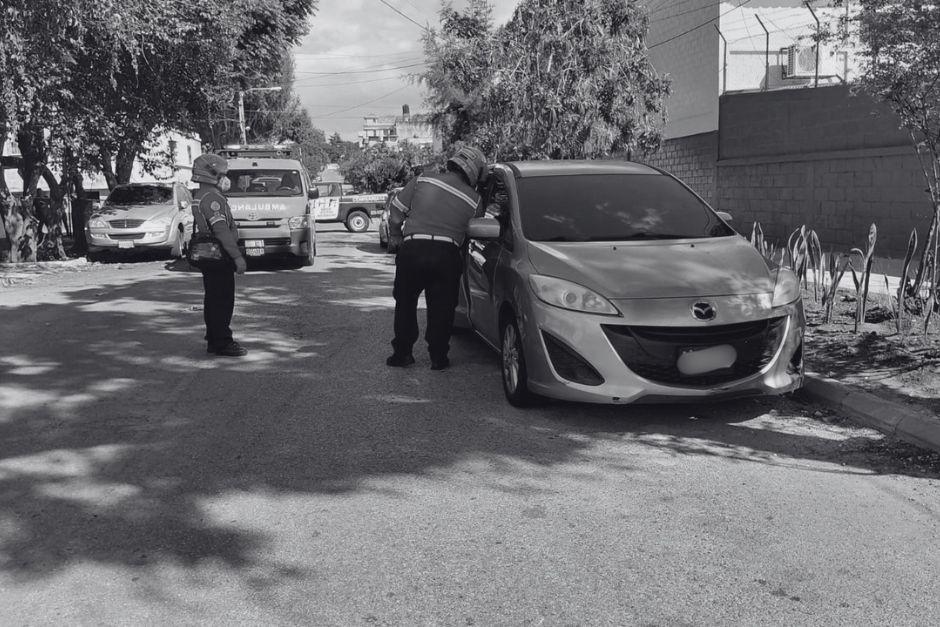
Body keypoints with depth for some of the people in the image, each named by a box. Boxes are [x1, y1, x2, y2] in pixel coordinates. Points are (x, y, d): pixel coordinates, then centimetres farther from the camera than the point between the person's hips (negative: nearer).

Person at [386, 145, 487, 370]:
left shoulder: (422, 181, 5)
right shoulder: (474, 200, 6)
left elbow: (395, 215, 5)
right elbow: (471, 232, 6)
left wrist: (395, 237, 23)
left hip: (412, 250, 1)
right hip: (447, 254, 0)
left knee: (405, 303, 17)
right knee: (442, 307, 14)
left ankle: (402, 353, 21)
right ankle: (438, 357, 17)